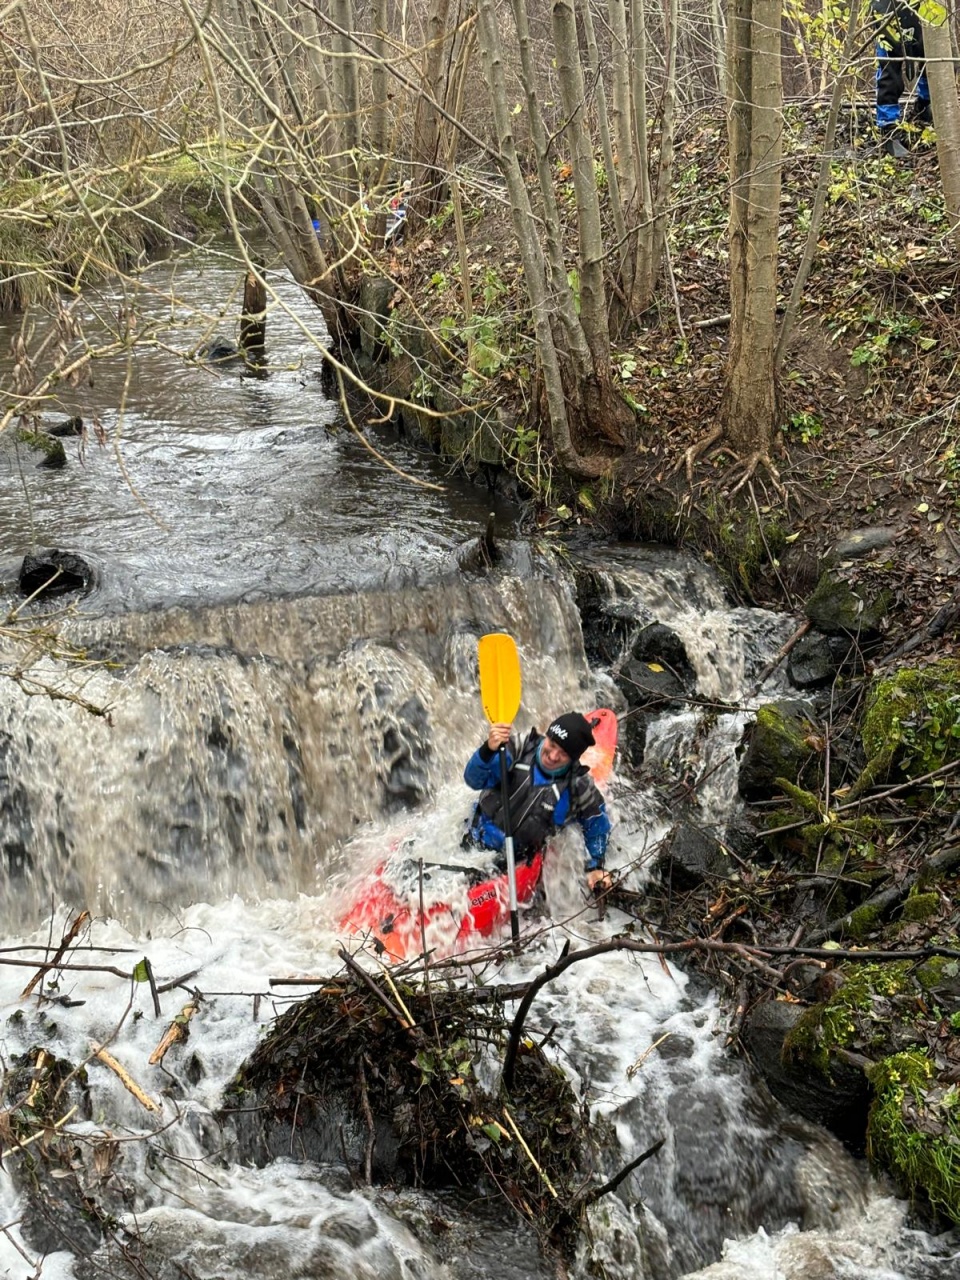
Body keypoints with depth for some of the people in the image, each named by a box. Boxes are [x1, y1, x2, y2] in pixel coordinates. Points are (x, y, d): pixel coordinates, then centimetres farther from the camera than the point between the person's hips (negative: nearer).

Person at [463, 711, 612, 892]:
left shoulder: (578, 786, -13)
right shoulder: (519, 750, -14)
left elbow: (597, 822, 4)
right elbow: (474, 781, -21)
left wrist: (596, 867, -2)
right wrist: (488, 750, -40)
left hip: (517, 863, -1)